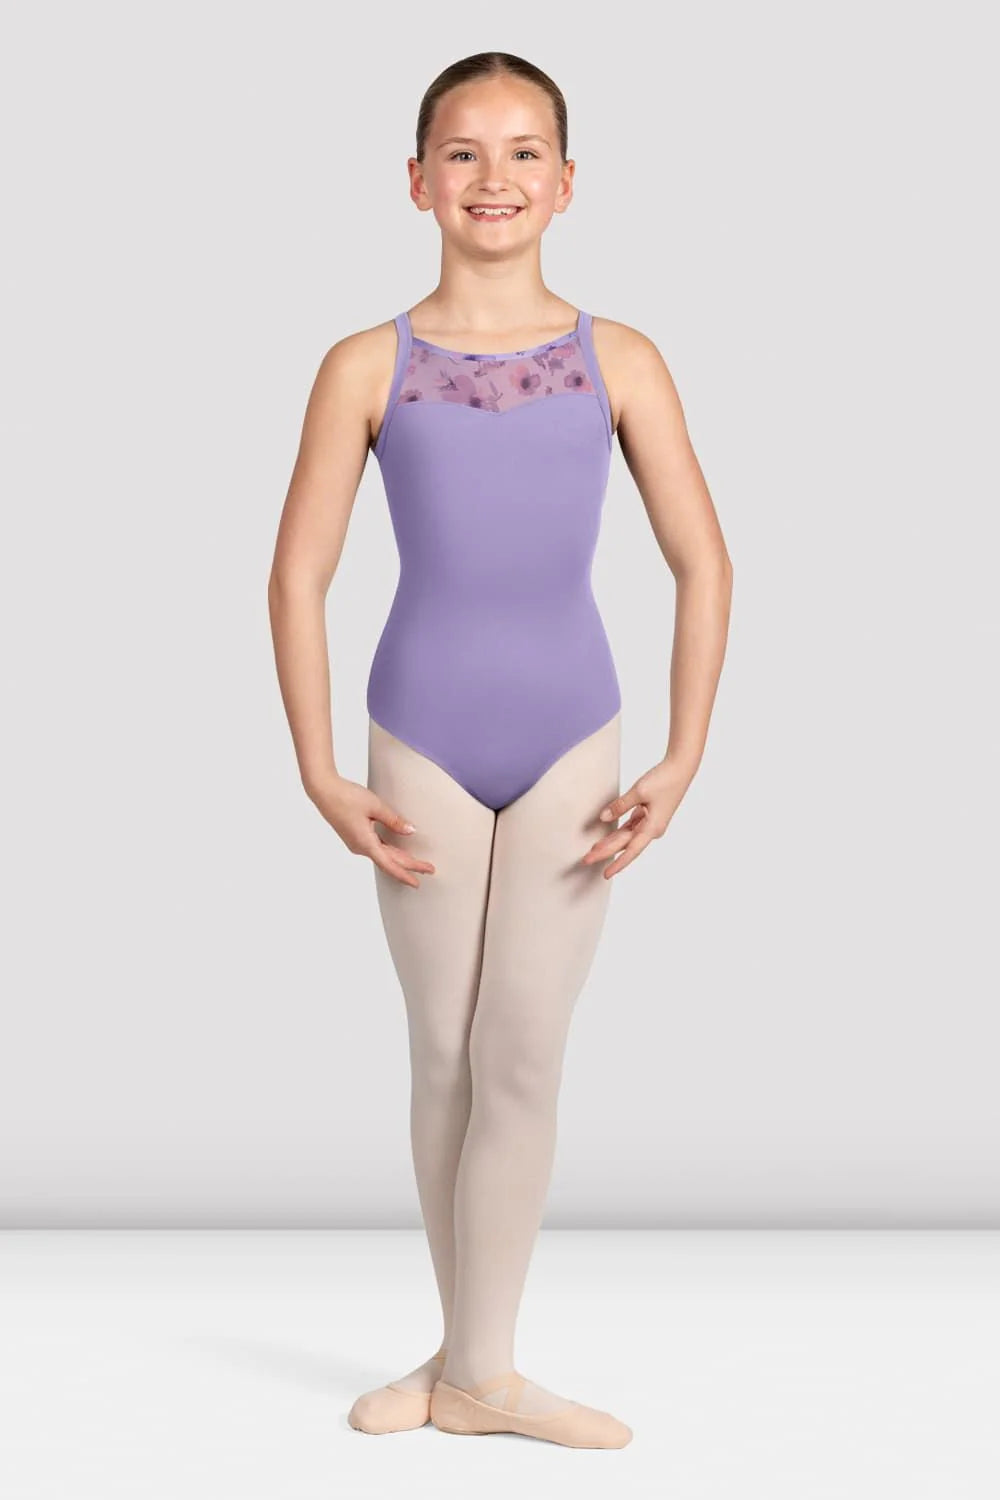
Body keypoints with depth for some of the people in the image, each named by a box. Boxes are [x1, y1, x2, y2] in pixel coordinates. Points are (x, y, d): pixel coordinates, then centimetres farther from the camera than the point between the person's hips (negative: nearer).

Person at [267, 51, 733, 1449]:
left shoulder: (619, 362, -1)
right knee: (444, 1055, 8)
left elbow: (704, 566, 2)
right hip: (420, 741, 0)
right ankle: (474, 1359, 21)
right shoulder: (368, 367, -2)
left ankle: (477, 1369, 4)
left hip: (571, 740, 0)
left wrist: (680, 766, -4)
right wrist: (321, 780, -5)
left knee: (521, 1052, -4)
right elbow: (298, 575, 0)